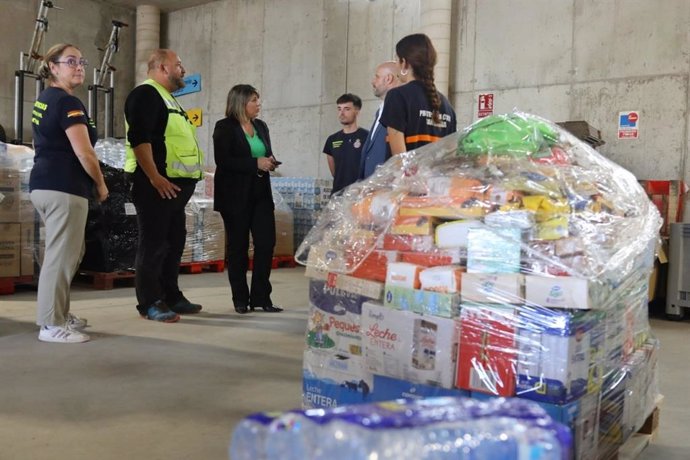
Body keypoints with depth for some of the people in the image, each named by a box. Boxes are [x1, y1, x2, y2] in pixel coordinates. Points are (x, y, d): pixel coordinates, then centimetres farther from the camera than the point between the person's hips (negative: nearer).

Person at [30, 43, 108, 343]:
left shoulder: (44, 99, 19)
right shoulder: (68, 102, -12)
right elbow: (84, 153, -18)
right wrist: (101, 184, -4)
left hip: (42, 183, 10)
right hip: (64, 187, -10)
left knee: (71, 251, 18)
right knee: (61, 256, -5)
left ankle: (56, 313, 25)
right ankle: (51, 325, 1)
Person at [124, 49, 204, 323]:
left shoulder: (167, 98, 23)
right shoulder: (145, 94, -8)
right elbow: (139, 138, -19)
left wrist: (187, 179, 20)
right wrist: (155, 177, -24)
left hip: (175, 184, 10)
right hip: (156, 184, -10)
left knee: (174, 241, 13)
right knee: (153, 244, -5)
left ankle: (171, 297, 23)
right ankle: (150, 304, 1)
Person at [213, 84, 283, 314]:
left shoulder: (261, 126, 14)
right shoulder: (225, 127, -4)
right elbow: (222, 161, -15)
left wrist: (270, 162, -2)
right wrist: (256, 163, -20)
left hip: (260, 193, 5)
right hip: (235, 196, -5)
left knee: (266, 243, -2)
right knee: (238, 246, 3)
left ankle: (261, 297, 6)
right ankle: (241, 299, 12)